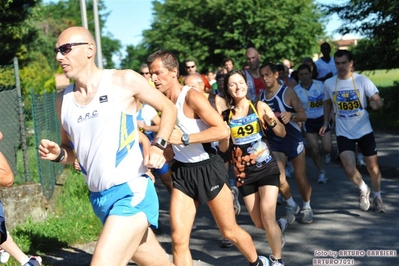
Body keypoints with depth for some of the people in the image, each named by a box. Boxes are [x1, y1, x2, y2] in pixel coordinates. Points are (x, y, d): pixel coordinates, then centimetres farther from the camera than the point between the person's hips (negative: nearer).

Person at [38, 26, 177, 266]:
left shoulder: (124, 81, -6)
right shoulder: (63, 99, 8)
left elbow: (169, 108, 6)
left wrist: (159, 146, -7)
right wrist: (58, 153, -3)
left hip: (131, 192, -5)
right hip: (99, 199, 6)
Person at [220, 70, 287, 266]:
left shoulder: (259, 107, -5)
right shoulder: (227, 115, 0)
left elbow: (282, 134, -7)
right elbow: (223, 148, 2)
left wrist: (272, 121, -26)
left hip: (267, 168, -3)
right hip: (244, 172, 3)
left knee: (267, 215, -16)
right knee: (260, 223, 8)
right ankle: (278, 230, 42)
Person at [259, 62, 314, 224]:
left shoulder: (288, 93, -11)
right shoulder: (261, 97, 2)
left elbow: (303, 116, -13)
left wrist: (291, 115, -32)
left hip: (294, 140, -3)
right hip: (275, 143, 3)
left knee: (300, 177, 3)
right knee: (279, 179, -6)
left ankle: (307, 208, 25)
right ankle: (291, 207, 17)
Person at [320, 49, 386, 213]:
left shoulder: (362, 80, -12)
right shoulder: (329, 84, -4)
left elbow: (377, 100, -13)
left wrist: (377, 104, -37)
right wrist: (325, 123, 7)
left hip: (364, 130, -1)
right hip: (343, 133, 1)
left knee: (372, 167, 10)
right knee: (349, 169, -12)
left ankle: (377, 196, 34)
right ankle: (364, 190, 19)